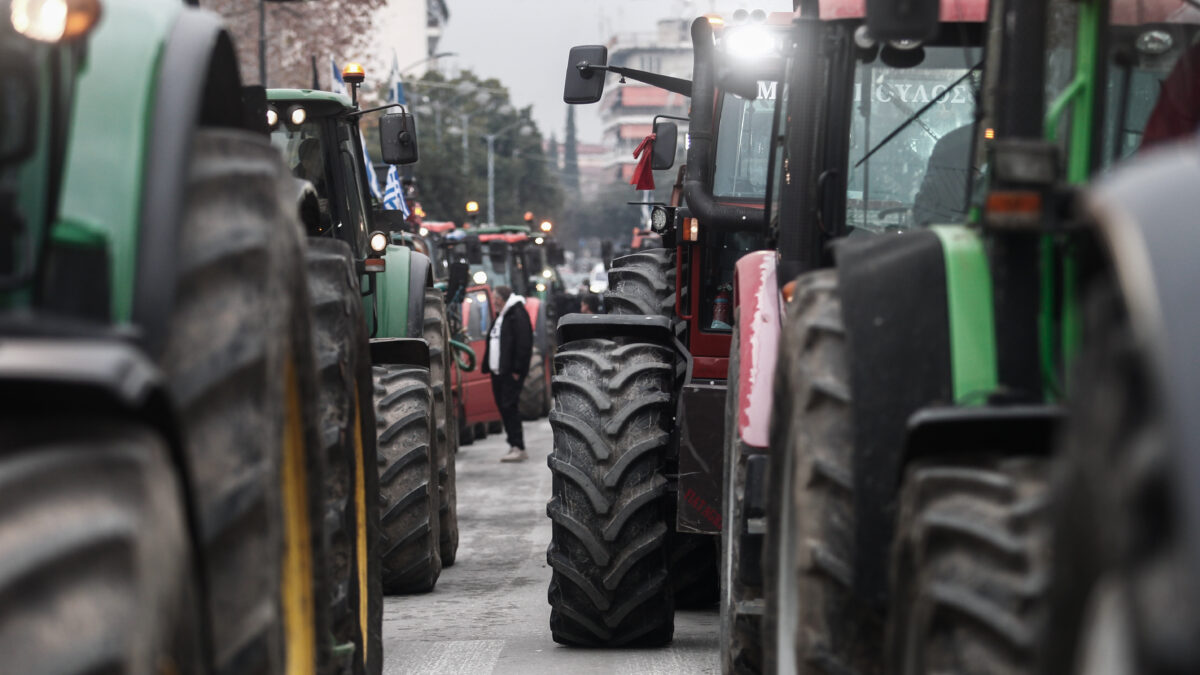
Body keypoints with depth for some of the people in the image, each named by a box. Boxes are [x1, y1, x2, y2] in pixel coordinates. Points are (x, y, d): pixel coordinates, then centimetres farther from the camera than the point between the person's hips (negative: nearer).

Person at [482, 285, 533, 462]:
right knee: (503, 407, 8)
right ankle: (515, 446, 12)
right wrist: (489, 366, 15)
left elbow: (524, 343, -17)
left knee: (509, 406, -13)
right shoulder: (501, 315, 20)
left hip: (510, 372, -10)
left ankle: (518, 448, -13)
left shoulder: (518, 314, -11)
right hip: (498, 371, 10)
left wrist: (517, 369, -20)